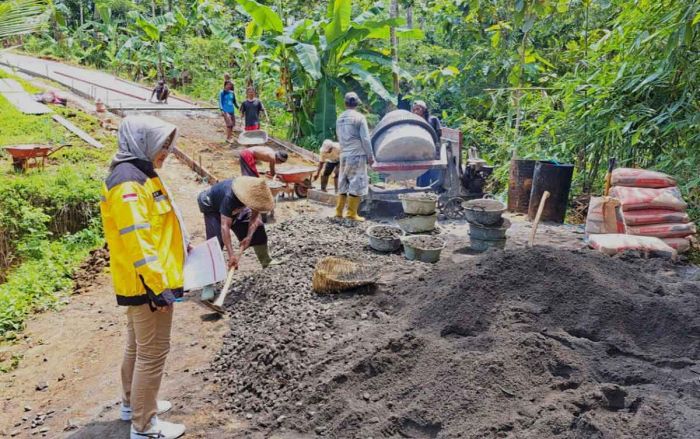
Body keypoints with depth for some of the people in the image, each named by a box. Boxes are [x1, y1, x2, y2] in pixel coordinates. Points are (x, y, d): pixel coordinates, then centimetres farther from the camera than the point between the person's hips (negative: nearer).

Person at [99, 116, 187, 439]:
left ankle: (132, 404, 39)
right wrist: (158, 286, -25)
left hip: (142, 281, 11)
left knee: (138, 346, 22)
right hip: (147, 283, -11)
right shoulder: (129, 183, -21)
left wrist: (179, 245, 26)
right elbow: (136, 241, -26)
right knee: (153, 352, 0)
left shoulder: (138, 175, 12)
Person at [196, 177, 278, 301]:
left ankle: (266, 262, 28)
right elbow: (225, 226, -47)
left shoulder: (256, 192, -28)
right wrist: (231, 254, -51)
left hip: (236, 209, 6)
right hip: (213, 208, -6)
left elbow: (255, 216, -18)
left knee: (258, 229, 6)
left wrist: (249, 237, -32)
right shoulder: (230, 197, -45)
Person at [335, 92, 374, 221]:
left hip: (344, 155, 6)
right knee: (357, 183, -1)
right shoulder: (359, 117, -10)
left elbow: (339, 138, 11)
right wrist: (370, 156, -5)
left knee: (343, 183, 14)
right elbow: (365, 139, -11)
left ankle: (339, 211, 16)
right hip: (357, 155, -6)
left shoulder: (340, 118, 8)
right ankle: (352, 213, -1)